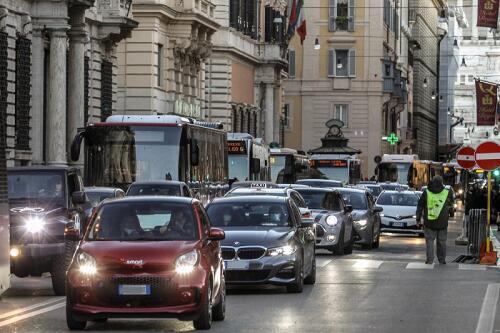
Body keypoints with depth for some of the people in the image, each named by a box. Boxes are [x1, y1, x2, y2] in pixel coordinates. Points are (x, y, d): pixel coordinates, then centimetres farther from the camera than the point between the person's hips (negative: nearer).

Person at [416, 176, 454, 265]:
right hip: (442, 223, 1)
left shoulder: (426, 193, -3)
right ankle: (442, 260, 15)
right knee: (442, 242, 11)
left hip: (429, 223, -1)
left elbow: (420, 207, 3)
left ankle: (429, 260, -1)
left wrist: (418, 218, 11)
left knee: (429, 241, 6)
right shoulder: (447, 193, -3)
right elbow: (451, 205, 13)